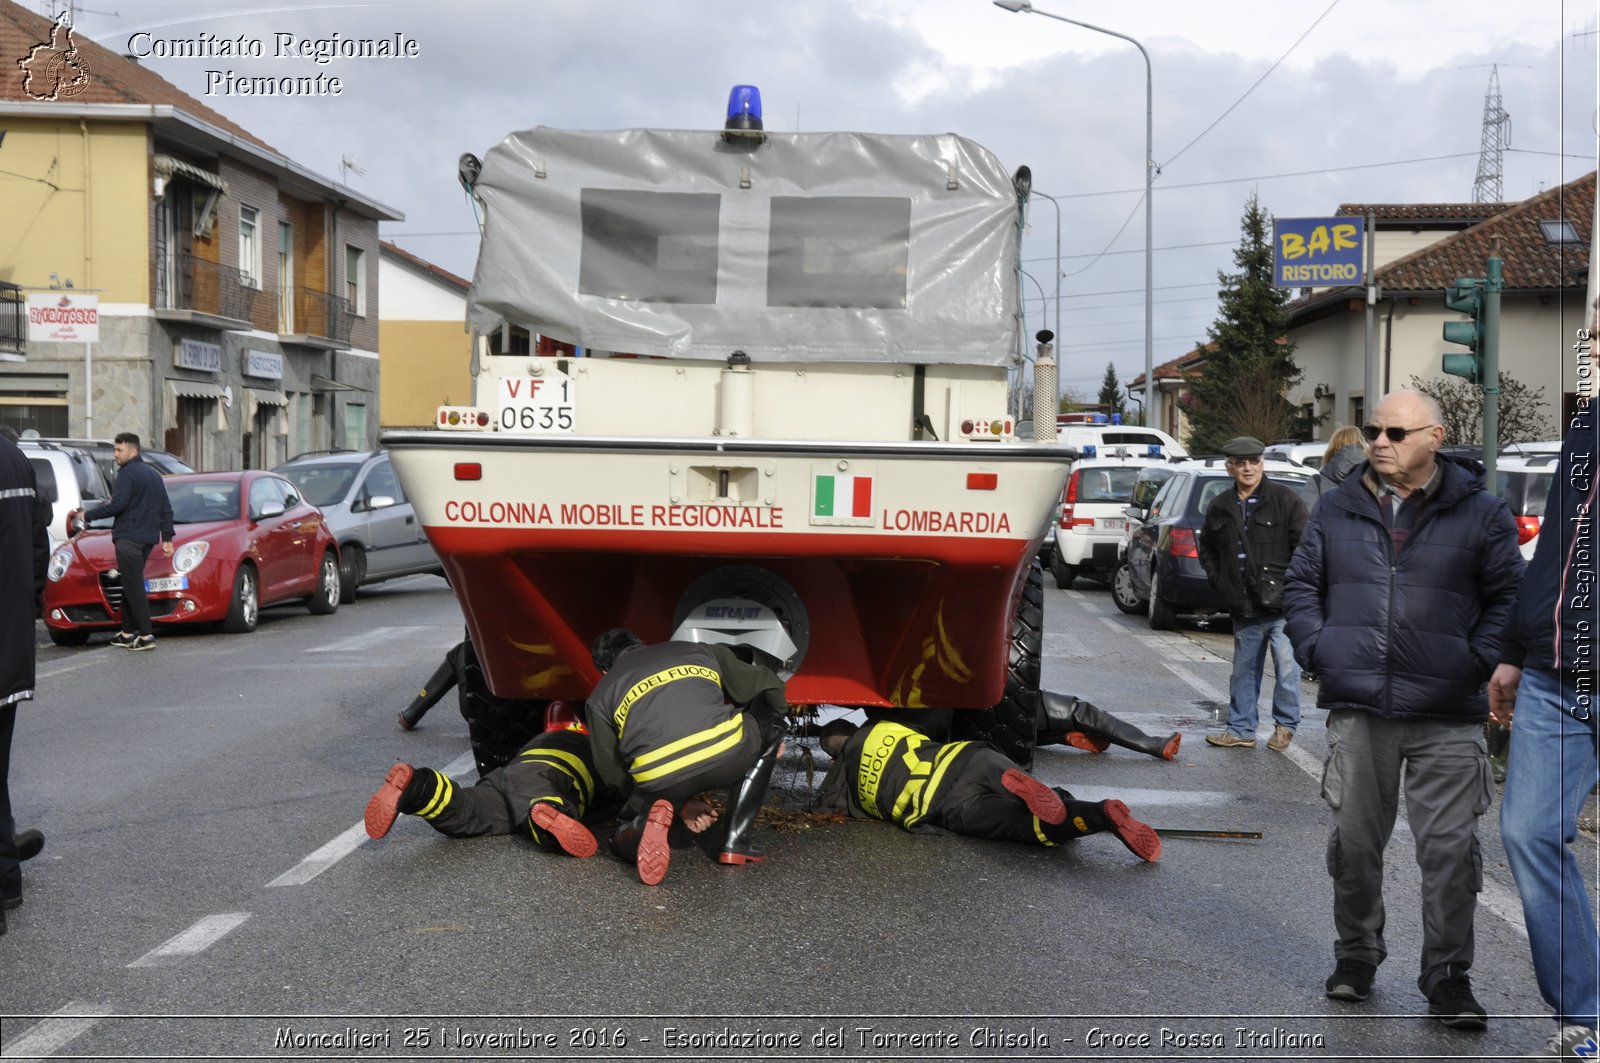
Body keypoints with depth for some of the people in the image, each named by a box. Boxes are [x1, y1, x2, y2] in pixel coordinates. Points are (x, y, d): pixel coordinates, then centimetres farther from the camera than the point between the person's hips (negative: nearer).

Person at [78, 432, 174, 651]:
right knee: (130, 585, 15)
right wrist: (167, 538, 21)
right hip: (148, 538, 9)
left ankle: (146, 635, -15)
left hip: (129, 537, -9)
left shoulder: (128, 473, -9)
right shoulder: (153, 474, 20)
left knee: (134, 586, -9)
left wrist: (88, 516, -10)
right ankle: (128, 633, 17)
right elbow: (166, 510, 20)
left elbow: (117, 504, -19)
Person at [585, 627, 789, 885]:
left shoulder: (600, 698, 28)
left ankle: (651, 822, -7)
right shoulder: (698, 651, 31)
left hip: (659, 781, 1)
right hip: (726, 753, -1)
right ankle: (735, 841, 22)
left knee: (627, 842, 33)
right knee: (767, 721, 34)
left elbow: (615, 774, 23)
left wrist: (680, 802, 31)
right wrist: (773, 730, 54)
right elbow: (768, 685, 35)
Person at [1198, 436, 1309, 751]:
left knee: (1286, 667, -2)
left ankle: (1286, 725, 15)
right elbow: (1207, 549, 25)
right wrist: (1219, 581, 13)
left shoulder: (1285, 499, -6)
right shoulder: (1219, 507, 10)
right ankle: (1241, 729, 21)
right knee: (1244, 670, 12)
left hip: (1281, 605, -5)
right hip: (1243, 608, 5)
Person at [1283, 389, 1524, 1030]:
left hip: (1449, 719, -2)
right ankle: (1356, 955, 26)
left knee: (1450, 849, -1)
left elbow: (1508, 597, 5)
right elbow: (1302, 585, 15)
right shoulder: (1338, 508, 9)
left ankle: (1448, 977, 11)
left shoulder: (1480, 513, 3)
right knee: (1354, 840, 9)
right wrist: (1317, 650, 1)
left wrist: (1479, 663, -6)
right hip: (1358, 709, 2)